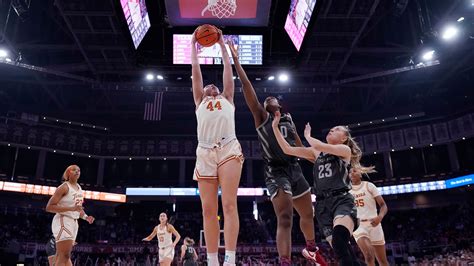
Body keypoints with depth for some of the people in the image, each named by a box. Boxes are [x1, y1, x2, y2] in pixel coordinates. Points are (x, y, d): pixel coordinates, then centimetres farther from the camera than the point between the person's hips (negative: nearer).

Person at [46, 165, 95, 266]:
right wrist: (71, 208, -25)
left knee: (61, 255, 11)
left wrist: (85, 217, 10)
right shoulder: (64, 187, -10)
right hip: (63, 221, -9)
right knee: (64, 255, -14)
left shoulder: (79, 188, 16)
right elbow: (49, 207, -16)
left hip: (73, 222, 9)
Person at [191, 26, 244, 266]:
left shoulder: (227, 100, 27)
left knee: (229, 205, -11)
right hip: (205, 153, 1)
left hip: (229, 149, -1)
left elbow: (227, 68, 29)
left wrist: (222, 44, 38)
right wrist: (193, 44, 36)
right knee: (208, 209, -2)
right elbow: (195, 70, 29)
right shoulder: (200, 102, 28)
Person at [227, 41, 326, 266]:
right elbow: (247, 87, -8)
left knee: (307, 214, 18)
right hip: (276, 171, -6)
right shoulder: (261, 116, 1)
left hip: (294, 168, 6)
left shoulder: (288, 119, 16)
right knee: (285, 218, -20)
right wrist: (236, 61, -13)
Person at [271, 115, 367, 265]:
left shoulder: (345, 150, 6)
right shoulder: (316, 153, 19)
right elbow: (288, 149, 13)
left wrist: (307, 135, 9)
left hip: (341, 200, -5)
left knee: (339, 239, -34)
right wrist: (275, 127, 8)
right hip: (322, 204, 5)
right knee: (341, 248, -2)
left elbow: (319, 146, -11)